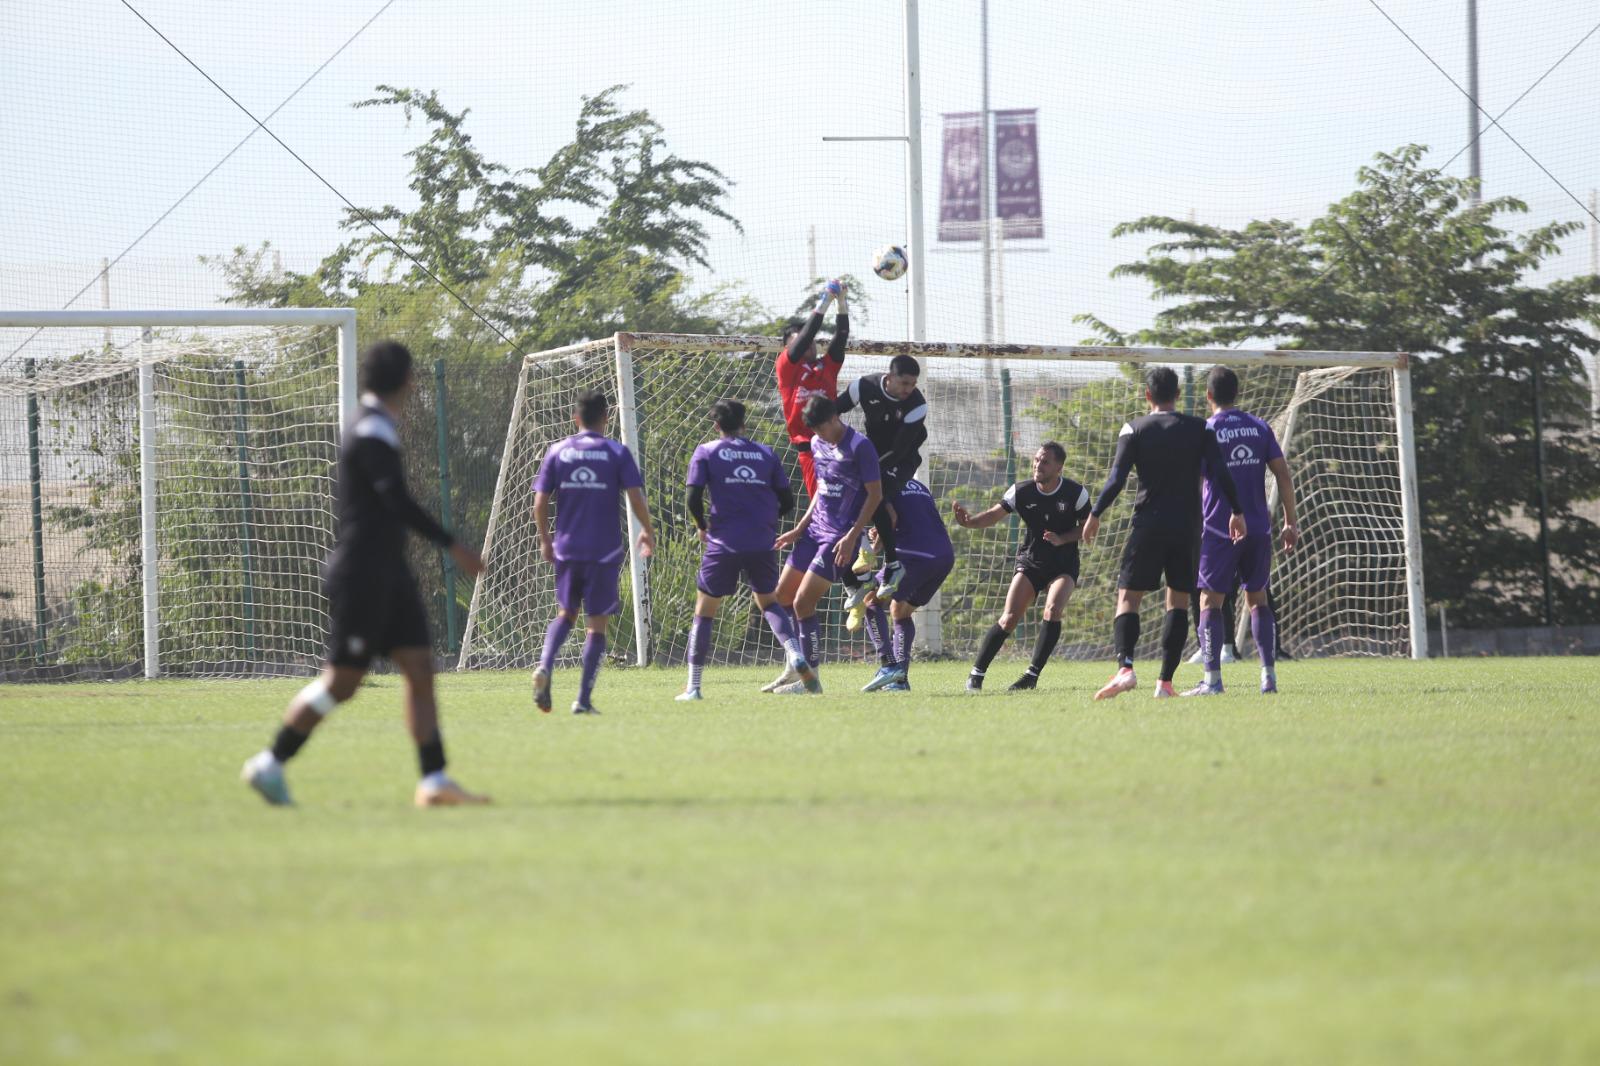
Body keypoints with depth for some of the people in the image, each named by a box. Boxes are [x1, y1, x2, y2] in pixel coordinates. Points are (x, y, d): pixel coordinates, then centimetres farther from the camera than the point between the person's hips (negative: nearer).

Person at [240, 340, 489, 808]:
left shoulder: (376, 426, 14)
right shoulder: (372, 431, -17)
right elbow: (398, 501, -26)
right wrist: (453, 547, -25)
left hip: (388, 575, 10)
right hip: (362, 574, -10)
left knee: (420, 669, 1)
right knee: (341, 681, -6)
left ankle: (434, 780, -3)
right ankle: (270, 765, 5)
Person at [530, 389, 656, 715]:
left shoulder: (556, 452, 3)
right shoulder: (617, 452, -3)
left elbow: (540, 503, 1)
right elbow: (636, 497, -9)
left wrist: (545, 539, 15)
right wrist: (647, 531, 8)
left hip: (567, 549, 2)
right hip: (605, 551, -2)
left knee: (566, 614, 19)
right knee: (597, 623, 4)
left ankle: (545, 666, -9)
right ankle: (584, 699, -1)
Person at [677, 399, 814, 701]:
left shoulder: (705, 453, 2)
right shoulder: (765, 454, 10)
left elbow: (694, 498, -7)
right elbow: (787, 501, 9)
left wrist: (702, 527, 11)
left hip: (724, 543, -3)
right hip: (763, 545, 3)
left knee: (704, 610, 9)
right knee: (768, 602, 23)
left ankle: (693, 685, 7)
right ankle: (795, 651, -3)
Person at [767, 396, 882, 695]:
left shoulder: (859, 447, -15)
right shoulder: (818, 444, 10)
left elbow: (875, 494, -13)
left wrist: (851, 536, -18)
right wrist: (800, 528, 14)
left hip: (839, 536, -9)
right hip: (815, 528, 9)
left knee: (803, 603, -13)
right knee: (782, 598, 8)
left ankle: (810, 679, -3)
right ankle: (795, 669, 22)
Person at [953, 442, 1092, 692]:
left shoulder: (1076, 493, -11)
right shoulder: (1021, 491, -8)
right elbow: (993, 515, -12)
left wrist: (1061, 539, -18)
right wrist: (969, 521, -32)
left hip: (1063, 565, -1)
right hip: (1030, 562, 1)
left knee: (1052, 610, -24)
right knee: (1009, 618, -10)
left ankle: (1032, 675, -16)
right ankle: (976, 674, -1)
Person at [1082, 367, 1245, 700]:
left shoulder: (1135, 429, 0)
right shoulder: (1198, 429, 5)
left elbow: (1117, 479, -6)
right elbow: (1221, 473, -3)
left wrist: (1095, 515, 2)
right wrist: (1236, 512, 5)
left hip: (1148, 525, -2)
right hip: (1186, 528, 2)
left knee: (1128, 597, 0)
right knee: (1178, 601, 10)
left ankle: (1125, 667, -24)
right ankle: (1165, 682, 1)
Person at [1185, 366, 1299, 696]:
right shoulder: (1259, 428, 6)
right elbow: (1283, 475, 4)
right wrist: (1290, 522, 9)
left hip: (1219, 530, -4)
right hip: (1259, 528, 4)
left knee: (1211, 602, 1)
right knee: (1257, 600, 14)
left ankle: (1213, 678, -7)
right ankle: (1269, 675, 6)